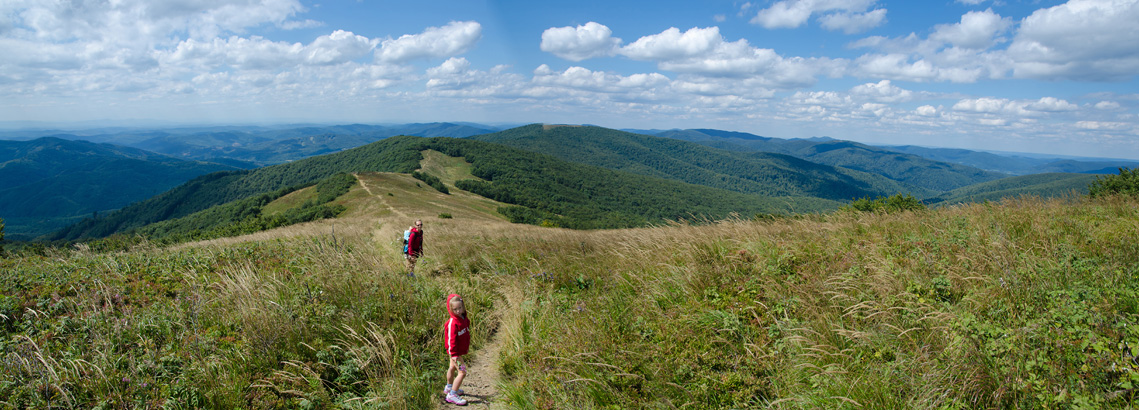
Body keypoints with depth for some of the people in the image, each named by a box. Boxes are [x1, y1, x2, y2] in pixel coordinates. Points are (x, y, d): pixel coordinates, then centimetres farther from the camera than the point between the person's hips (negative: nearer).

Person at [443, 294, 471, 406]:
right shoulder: (453, 322, -27)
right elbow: (451, 339, -27)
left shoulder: (464, 318, 0)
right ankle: (452, 395, -4)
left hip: (460, 350, 9)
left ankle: (449, 388, 47)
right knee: (462, 372, -11)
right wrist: (454, 354, -28)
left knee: (453, 368, 27)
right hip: (455, 352, -9)